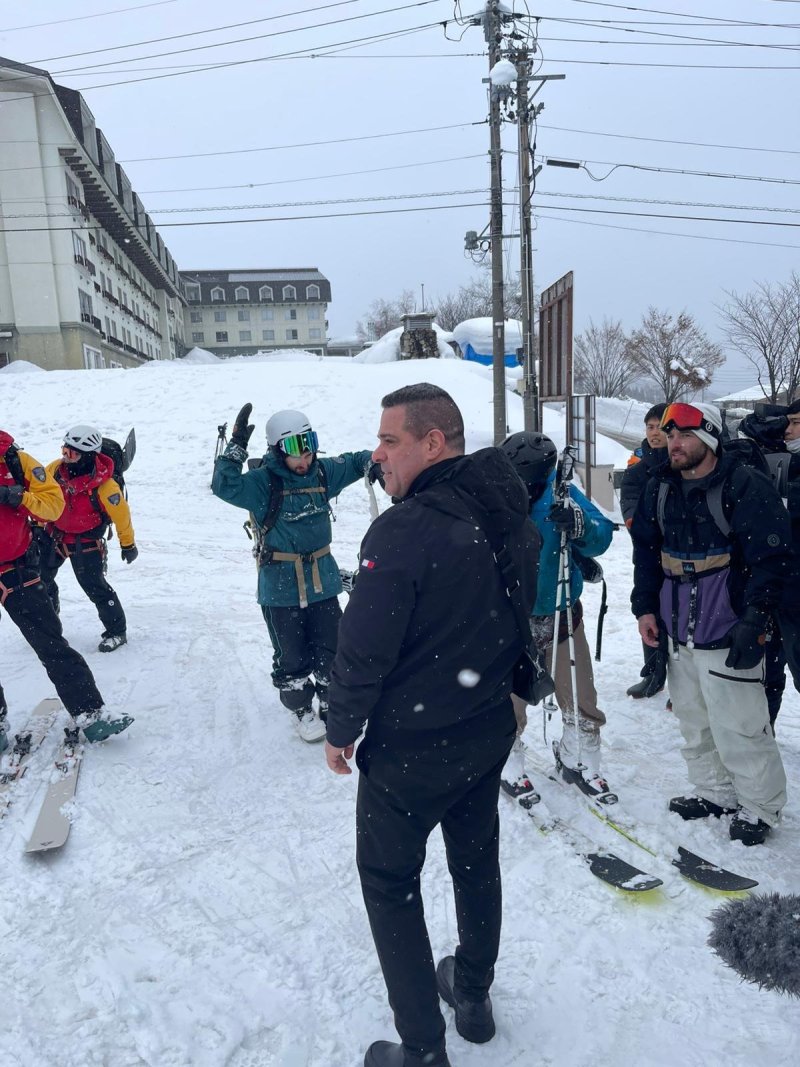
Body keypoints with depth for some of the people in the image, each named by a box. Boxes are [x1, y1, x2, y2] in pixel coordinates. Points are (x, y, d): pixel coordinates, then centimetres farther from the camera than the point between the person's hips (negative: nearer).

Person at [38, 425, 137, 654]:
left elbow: (121, 514, -16)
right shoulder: (55, 469, -13)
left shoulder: (104, 486, -30)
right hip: (54, 534, 6)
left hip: (85, 542, -6)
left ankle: (116, 631, 9)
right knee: (40, 577, 17)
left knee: (94, 586, -8)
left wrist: (128, 544, -6)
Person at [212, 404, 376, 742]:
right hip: (281, 586, -4)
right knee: (292, 657, 8)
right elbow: (225, 486, -26)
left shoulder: (322, 472, 2)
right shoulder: (263, 482, -12)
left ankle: (332, 707, 32)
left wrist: (371, 463, -3)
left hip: (322, 580, 4)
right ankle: (302, 710, 30)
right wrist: (237, 447, -33)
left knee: (330, 651, 12)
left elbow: (352, 462, 18)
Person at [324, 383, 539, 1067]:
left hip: (408, 747, -7)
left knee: (390, 882, 14)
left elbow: (364, 647, -24)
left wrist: (342, 728, -7)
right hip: (490, 732, 7)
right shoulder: (511, 519, -3)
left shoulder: (404, 529, -28)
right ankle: (473, 997, 46)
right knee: (477, 862, 25)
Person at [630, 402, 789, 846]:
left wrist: (752, 621, -18)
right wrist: (645, 606, 7)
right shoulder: (660, 488, 7)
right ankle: (715, 792, 35)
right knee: (693, 721, 17)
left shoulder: (746, 486, -13)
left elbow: (772, 559, -14)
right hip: (677, 630, 7)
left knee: (737, 727, 0)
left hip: (726, 633, -6)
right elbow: (646, 551, 14)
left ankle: (759, 807, 20)